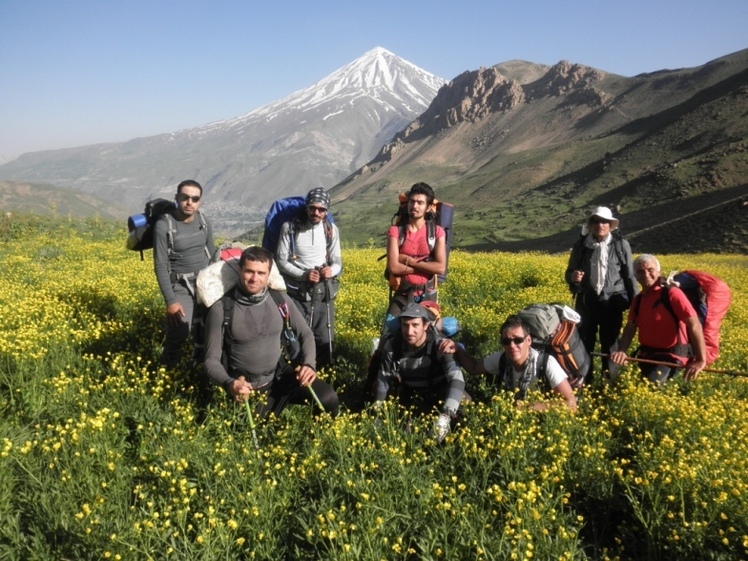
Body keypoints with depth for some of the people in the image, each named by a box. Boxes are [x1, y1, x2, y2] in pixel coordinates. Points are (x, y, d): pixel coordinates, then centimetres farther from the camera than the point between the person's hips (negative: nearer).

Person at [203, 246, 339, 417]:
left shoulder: (280, 300, -3)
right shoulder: (221, 310, -13)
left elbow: (305, 334, 6)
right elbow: (212, 359, -9)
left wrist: (309, 364, -13)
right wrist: (228, 384, -29)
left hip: (280, 375, 2)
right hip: (247, 388, -2)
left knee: (328, 398, -17)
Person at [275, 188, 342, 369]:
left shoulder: (331, 230, 5)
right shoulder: (290, 227, -3)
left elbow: (337, 262, 6)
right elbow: (281, 261, -4)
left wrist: (332, 270, -19)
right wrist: (303, 275, -19)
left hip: (324, 293, 3)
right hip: (297, 293, -2)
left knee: (325, 341, 6)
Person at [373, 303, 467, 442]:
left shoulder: (439, 345, -29)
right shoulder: (392, 346, -20)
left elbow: (456, 379, -41)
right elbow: (384, 380, -5)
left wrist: (446, 415, -53)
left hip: (440, 396, -2)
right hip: (412, 399, 2)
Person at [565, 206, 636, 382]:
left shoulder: (621, 245, 0)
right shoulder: (581, 245, 3)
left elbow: (629, 276, 5)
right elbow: (569, 273, 9)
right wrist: (573, 277, -15)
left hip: (612, 301, -1)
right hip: (587, 301, 1)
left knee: (610, 344, 8)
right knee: (584, 342, 4)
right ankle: (584, 382, 15)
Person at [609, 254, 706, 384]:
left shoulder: (672, 293, -14)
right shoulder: (638, 300, 8)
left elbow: (694, 325, -20)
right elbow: (630, 328, 3)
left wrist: (701, 360, -26)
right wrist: (622, 351, -18)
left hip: (670, 356, -8)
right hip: (647, 355, 8)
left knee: (652, 385, -27)